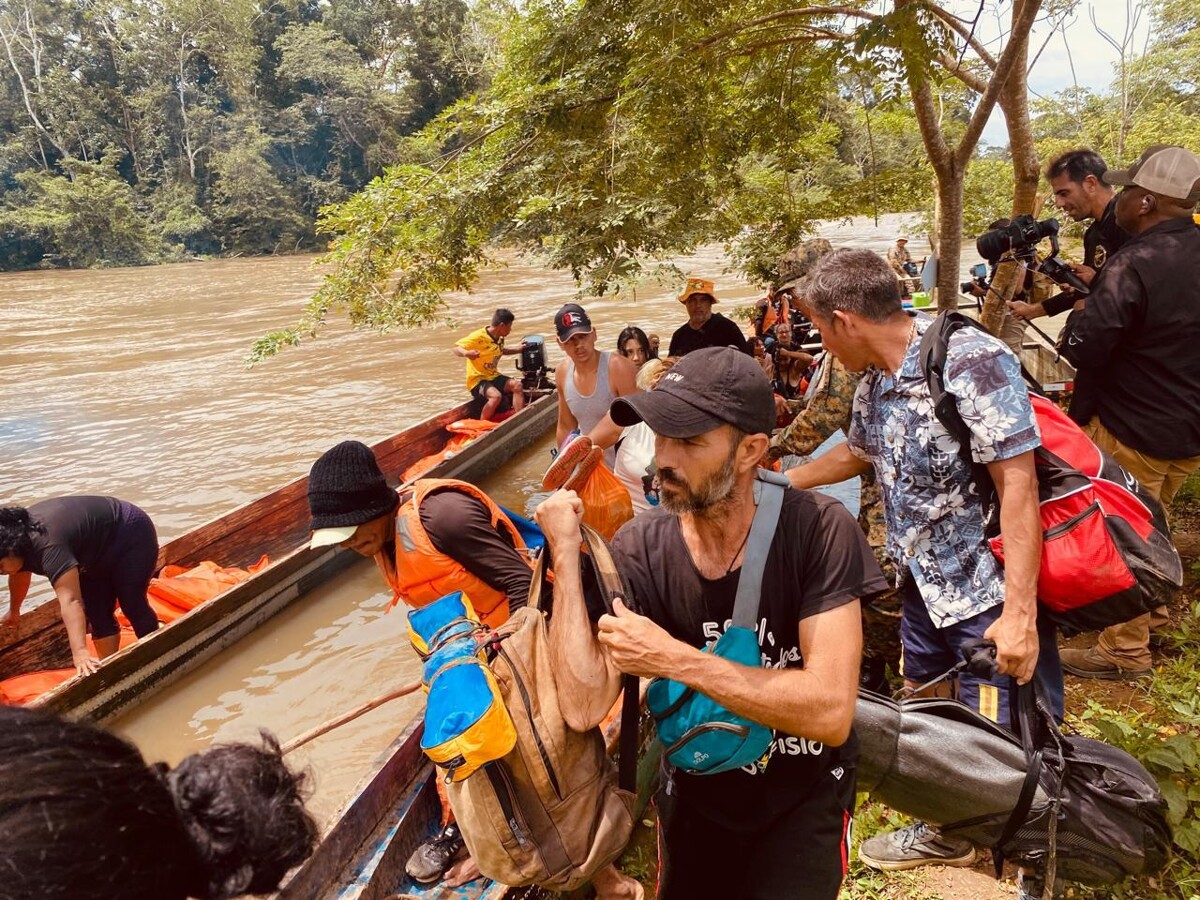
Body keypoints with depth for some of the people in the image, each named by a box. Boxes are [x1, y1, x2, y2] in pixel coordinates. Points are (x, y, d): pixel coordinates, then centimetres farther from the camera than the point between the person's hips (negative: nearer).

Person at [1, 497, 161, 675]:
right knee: (97, 614, 1)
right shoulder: (18, 533, -10)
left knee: (133, 606, -8)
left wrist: (80, 652, -53)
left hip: (132, 536, -9)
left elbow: (70, 601, -47)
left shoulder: (49, 546, -38)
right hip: (100, 552, 9)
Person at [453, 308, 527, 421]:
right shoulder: (479, 336, -17)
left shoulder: (499, 338, 9)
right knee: (496, 396, -34)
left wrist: (518, 349, 21)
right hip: (477, 380, -8)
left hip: (494, 377, 8)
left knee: (516, 384, -16)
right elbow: (456, 349, -20)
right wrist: (466, 353, -42)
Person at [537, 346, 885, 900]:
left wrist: (675, 659, -32)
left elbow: (830, 712, -30)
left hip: (804, 797, -2)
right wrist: (565, 554, -28)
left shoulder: (817, 530, -24)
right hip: (695, 794, 3)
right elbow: (583, 708, -26)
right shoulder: (641, 548, -18)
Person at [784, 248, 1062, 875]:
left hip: (991, 592, -8)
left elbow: (1018, 484, -25)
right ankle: (947, 833, 44)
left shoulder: (973, 364, -22)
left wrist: (1019, 613, -27)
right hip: (926, 583, 8)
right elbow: (857, 452, 22)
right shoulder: (876, 382, 3)